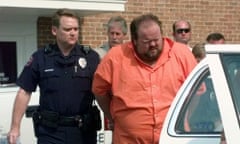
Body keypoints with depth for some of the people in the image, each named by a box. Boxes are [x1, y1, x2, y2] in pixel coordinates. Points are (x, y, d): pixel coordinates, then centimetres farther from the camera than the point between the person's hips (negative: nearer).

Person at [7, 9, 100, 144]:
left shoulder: (91, 57, 0)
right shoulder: (40, 58, 1)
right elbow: (24, 92, 3)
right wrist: (15, 126, -1)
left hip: (84, 130, 0)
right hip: (50, 132, 0)